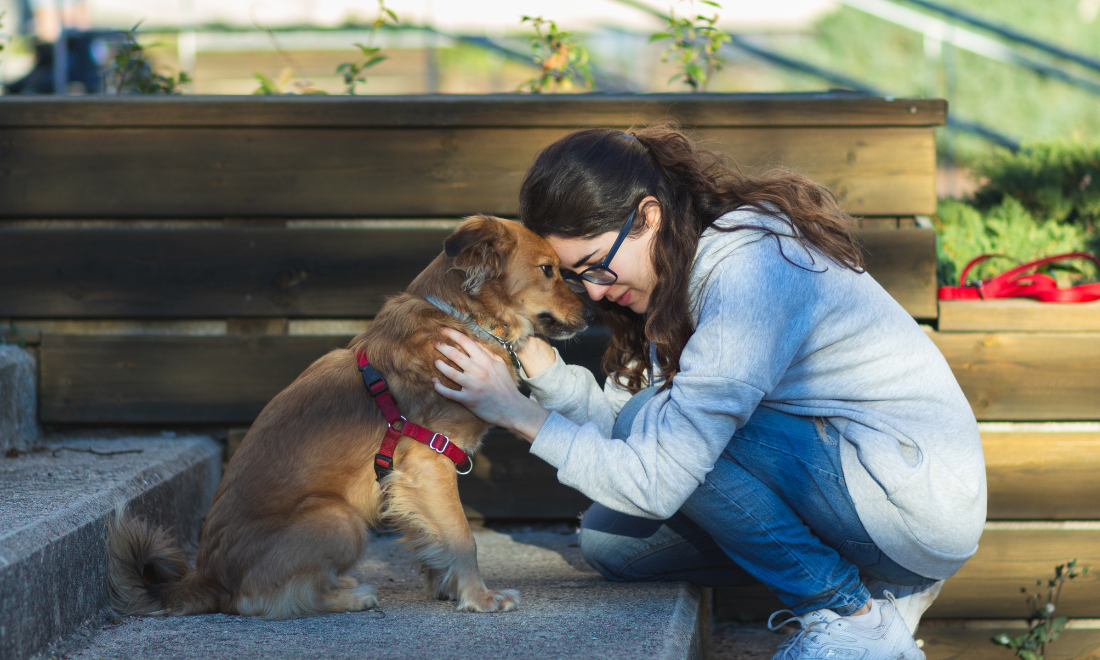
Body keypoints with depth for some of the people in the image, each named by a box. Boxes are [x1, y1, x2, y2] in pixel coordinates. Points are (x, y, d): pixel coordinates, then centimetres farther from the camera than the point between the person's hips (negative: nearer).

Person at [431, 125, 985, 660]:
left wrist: (519, 416, -20)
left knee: (655, 424, -21)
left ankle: (853, 615, -9)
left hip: (921, 500, -10)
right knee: (608, 540, 3)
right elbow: (614, 416, 1)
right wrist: (539, 360, -13)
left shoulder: (750, 275, -25)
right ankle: (873, 582, 7)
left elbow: (657, 482, -26)